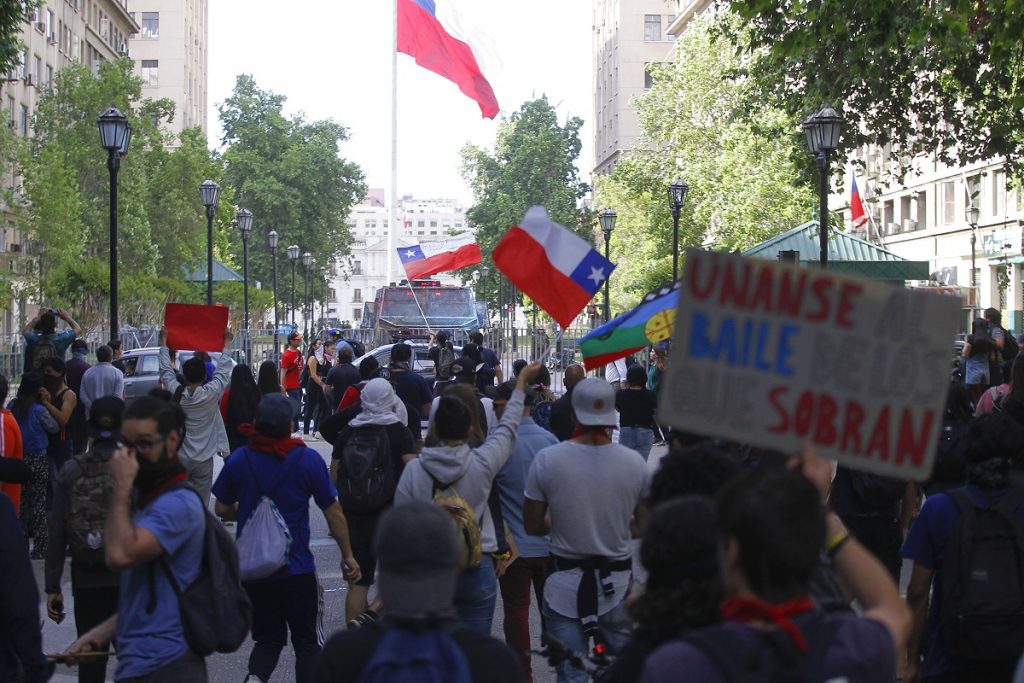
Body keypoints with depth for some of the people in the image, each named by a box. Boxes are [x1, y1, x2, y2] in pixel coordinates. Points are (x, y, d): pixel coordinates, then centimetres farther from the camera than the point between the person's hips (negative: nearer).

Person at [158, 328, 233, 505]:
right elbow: (223, 370, 0)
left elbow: (166, 370, 4)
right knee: (201, 502, 2)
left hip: (179, 456, 1)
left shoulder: (177, 393, -9)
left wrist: (163, 342, 15)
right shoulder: (211, 393, -12)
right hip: (204, 458, -1)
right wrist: (226, 343, 13)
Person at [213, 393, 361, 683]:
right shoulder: (308, 460, -10)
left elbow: (222, 509, 7)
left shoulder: (238, 460, -4)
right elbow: (333, 513, -7)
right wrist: (347, 555, 3)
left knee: (268, 638, 16)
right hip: (297, 569, -3)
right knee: (306, 642, 12)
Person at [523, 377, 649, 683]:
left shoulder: (547, 459, -13)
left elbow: (532, 526, -5)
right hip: (617, 582, 1)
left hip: (566, 584, -1)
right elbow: (645, 523, 2)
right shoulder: (634, 462, -9)